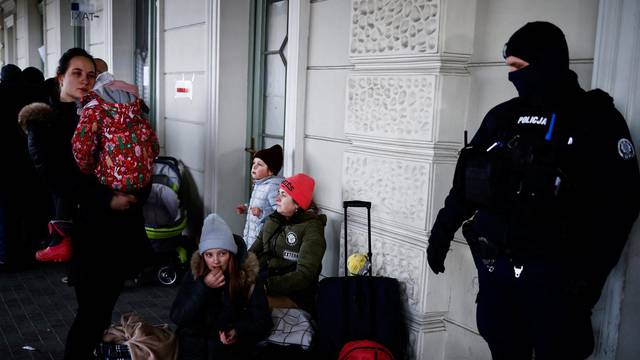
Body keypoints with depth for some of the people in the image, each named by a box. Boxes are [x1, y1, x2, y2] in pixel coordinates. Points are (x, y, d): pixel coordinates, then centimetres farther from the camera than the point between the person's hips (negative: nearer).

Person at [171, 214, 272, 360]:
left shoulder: (249, 278, -6)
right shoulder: (194, 275, -1)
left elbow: (263, 323, -4)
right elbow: (177, 318, -7)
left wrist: (239, 332, -23)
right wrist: (203, 288, -17)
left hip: (231, 348, -1)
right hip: (193, 346, 2)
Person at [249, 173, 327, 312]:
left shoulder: (311, 228, -10)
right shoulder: (273, 220, 11)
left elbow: (304, 275, -17)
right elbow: (254, 251, 9)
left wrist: (267, 285, -25)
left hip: (293, 295, -6)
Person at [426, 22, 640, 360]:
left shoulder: (596, 118, -3)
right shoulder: (502, 116, 10)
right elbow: (465, 182, 15)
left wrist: (592, 271, -13)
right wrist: (442, 233, 12)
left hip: (553, 269, -4)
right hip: (494, 262, 4)